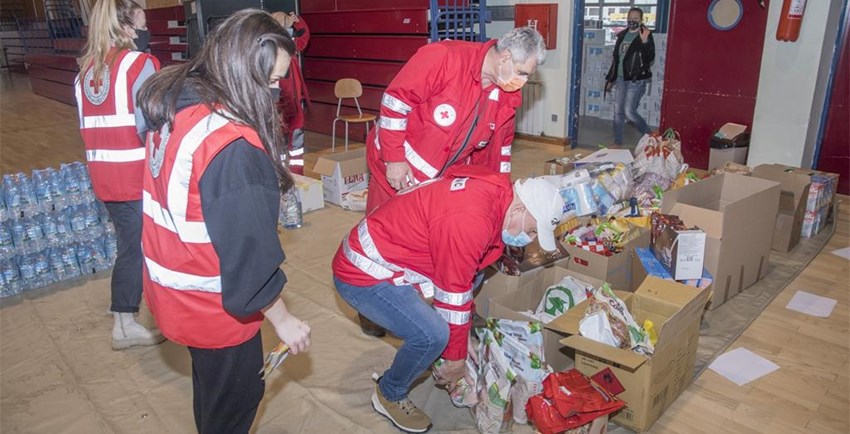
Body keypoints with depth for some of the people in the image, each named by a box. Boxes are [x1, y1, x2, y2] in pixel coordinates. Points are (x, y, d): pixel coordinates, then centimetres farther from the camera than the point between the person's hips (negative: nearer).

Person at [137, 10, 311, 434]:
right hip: (212, 303, -8)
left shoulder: (175, 108, -3)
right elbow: (248, 246, -25)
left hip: (175, 287, 8)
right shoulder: (231, 147, -30)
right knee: (236, 397, 17)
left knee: (213, 386, 29)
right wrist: (282, 318, -13)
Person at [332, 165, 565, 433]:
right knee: (433, 335, -23)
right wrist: (456, 358, -7)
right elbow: (453, 294, -21)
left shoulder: (496, 192, 0)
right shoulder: (469, 221, -30)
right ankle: (389, 396, 6)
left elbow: (464, 279, 11)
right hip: (362, 276, -10)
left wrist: (464, 336, 15)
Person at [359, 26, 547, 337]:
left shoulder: (508, 98, -3)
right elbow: (396, 100, -24)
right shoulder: (444, 57, -25)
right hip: (396, 171, -5)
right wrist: (395, 159, -22)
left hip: (444, 181, 6)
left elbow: (497, 151, 8)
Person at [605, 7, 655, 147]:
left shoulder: (646, 36, -9)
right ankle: (617, 142, 19)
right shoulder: (622, 35, 10)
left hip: (636, 80, -7)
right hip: (621, 79, 7)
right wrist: (610, 78, 19)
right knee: (618, 112, 9)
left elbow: (650, 60, -19)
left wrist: (645, 42, -32)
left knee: (629, 112, -10)